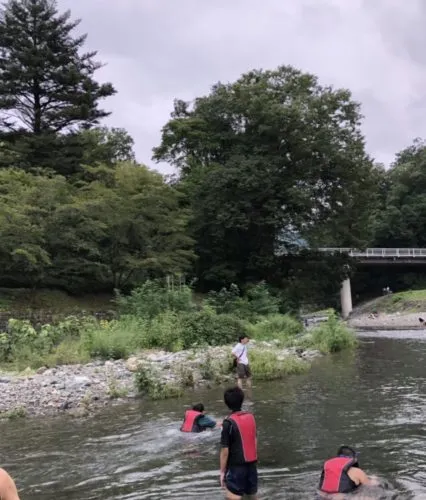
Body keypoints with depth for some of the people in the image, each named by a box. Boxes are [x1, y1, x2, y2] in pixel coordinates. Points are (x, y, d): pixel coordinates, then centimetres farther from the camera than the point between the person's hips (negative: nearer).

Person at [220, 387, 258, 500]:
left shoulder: (228, 423, -15)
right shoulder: (251, 417, 3)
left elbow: (225, 450, -14)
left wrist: (222, 471, -6)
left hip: (236, 467, -7)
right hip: (252, 464, 7)